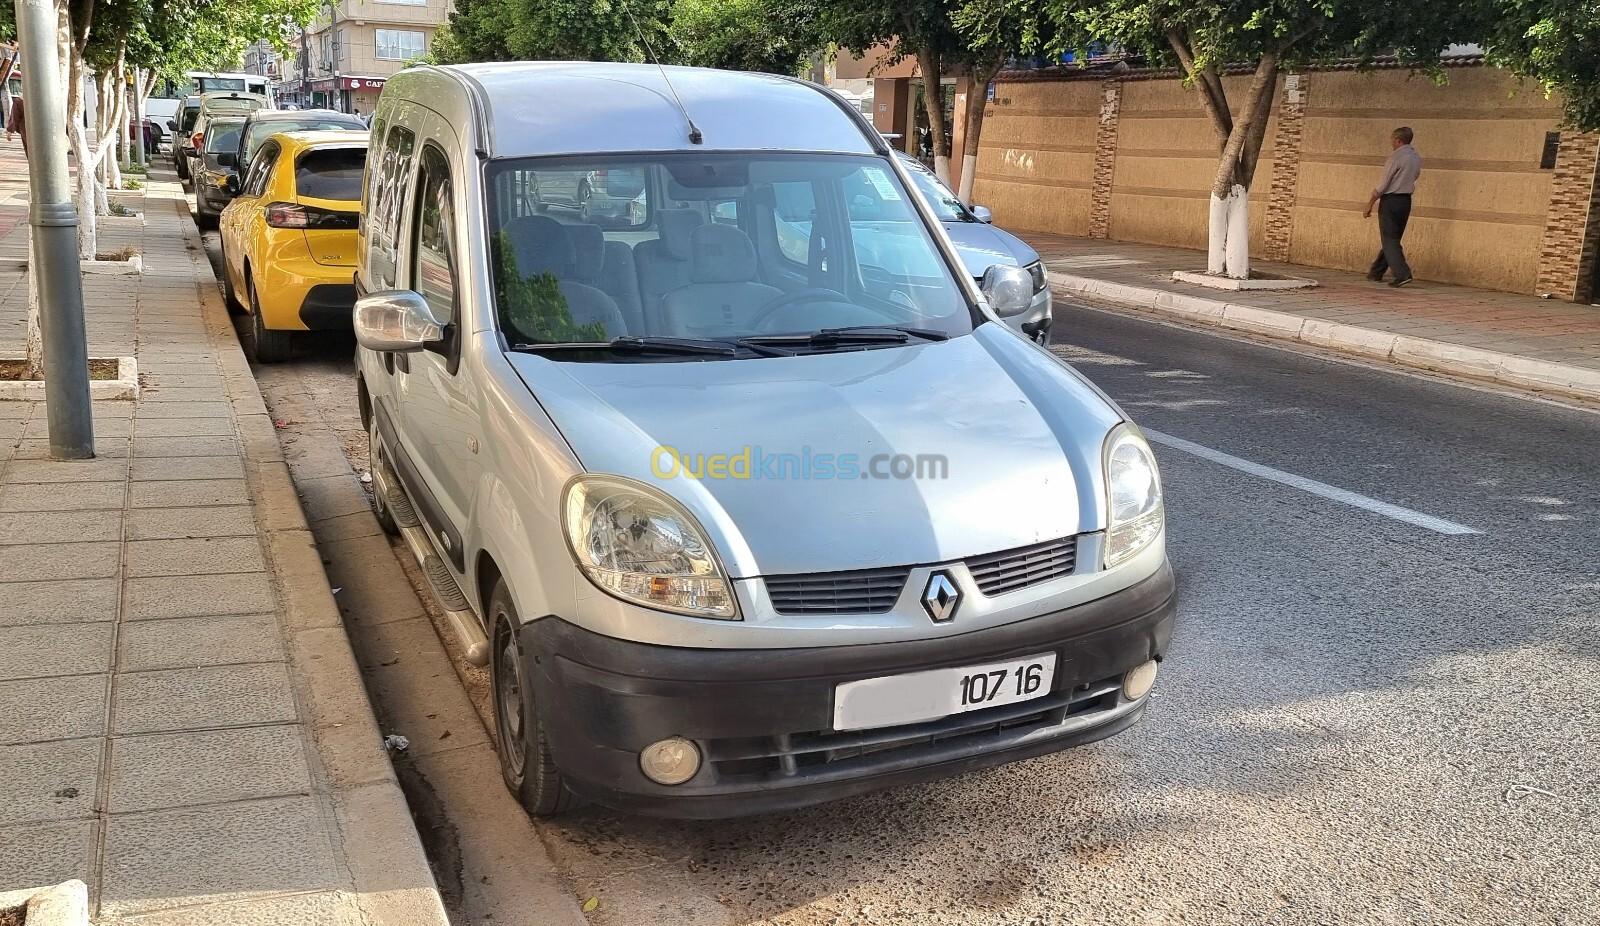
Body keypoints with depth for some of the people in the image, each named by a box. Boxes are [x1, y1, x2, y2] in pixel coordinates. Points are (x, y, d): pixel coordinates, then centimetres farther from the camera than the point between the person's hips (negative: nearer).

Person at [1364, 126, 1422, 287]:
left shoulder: (1396, 156, -14)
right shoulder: (1417, 158, 9)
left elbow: (1383, 183, -13)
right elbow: (1414, 177, 16)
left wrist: (1370, 204, -8)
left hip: (1390, 201, -8)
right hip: (1406, 201, 8)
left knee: (1389, 240, -6)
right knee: (1393, 238, 14)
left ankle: (1402, 274, -17)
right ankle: (1376, 272, 23)